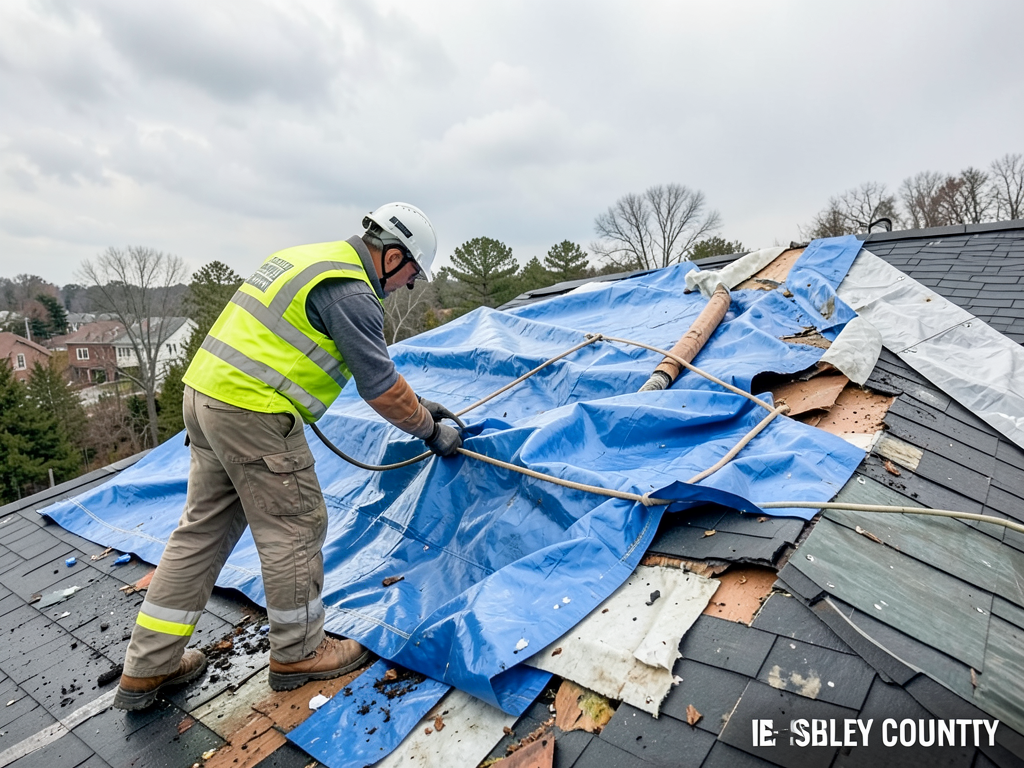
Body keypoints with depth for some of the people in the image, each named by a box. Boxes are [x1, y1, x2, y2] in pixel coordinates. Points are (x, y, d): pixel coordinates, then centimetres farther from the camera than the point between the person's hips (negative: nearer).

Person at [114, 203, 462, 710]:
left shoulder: (319, 259, 19)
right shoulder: (351, 294, -13)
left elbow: (369, 362, 22)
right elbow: (380, 387, -11)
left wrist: (417, 403, 22)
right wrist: (429, 430, 4)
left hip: (205, 392, 10)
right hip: (254, 412, -10)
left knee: (203, 530, 17)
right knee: (293, 528, 5)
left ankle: (147, 669, 29)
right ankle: (298, 653, 25)